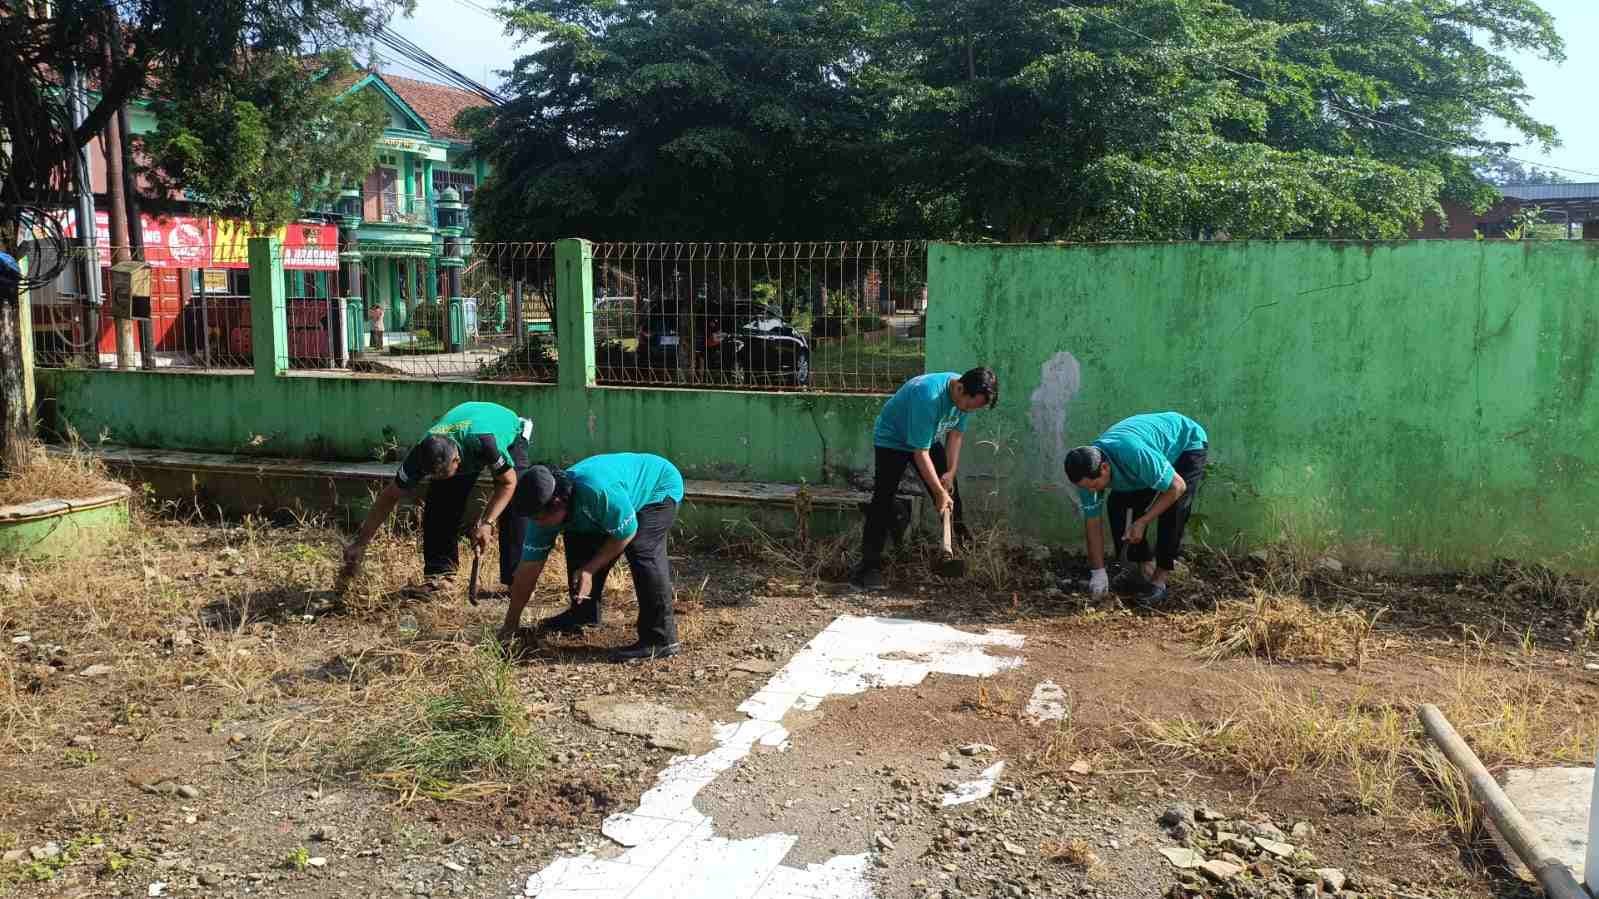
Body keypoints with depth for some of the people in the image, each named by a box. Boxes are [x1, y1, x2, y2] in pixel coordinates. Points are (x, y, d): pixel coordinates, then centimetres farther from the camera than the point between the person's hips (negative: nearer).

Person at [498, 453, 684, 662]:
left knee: (641, 551, -26)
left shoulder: (598, 490, -41)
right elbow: (527, 570, -10)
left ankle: (662, 639, -22)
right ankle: (583, 614, 20)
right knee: (578, 543, 1)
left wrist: (589, 570, -21)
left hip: (660, 488, -8)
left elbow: (626, 533, -26)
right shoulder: (545, 512, -16)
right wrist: (510, 626, -7)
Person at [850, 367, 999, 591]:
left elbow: (955, 433, -2)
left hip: (929, 438, 7)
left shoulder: (966, 395, -16)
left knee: (951, 493, 4)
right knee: (883, 500, -14)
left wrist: (951, 472, -11)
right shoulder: (929, 397, -40)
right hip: (892, 439, -7)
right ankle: (869, 566, -15)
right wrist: (940, 492, -32)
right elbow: (921, 453, -36)